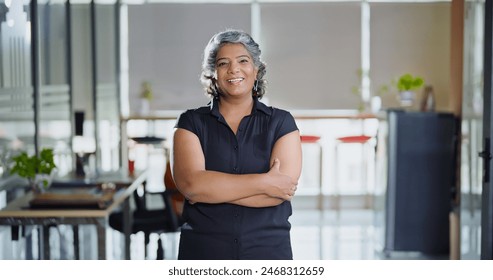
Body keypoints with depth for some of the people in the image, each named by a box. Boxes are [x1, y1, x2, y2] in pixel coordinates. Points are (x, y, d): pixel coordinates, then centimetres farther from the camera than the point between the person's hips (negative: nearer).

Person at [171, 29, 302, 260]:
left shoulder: (281, 122, 0)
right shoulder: (191, 122, 1)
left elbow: (282, 190, -12)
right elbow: (190, 182, -15)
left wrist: (211, 188, -14)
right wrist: (263, 182, -15)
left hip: (268, 250, 0)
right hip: (203, 250, 0)